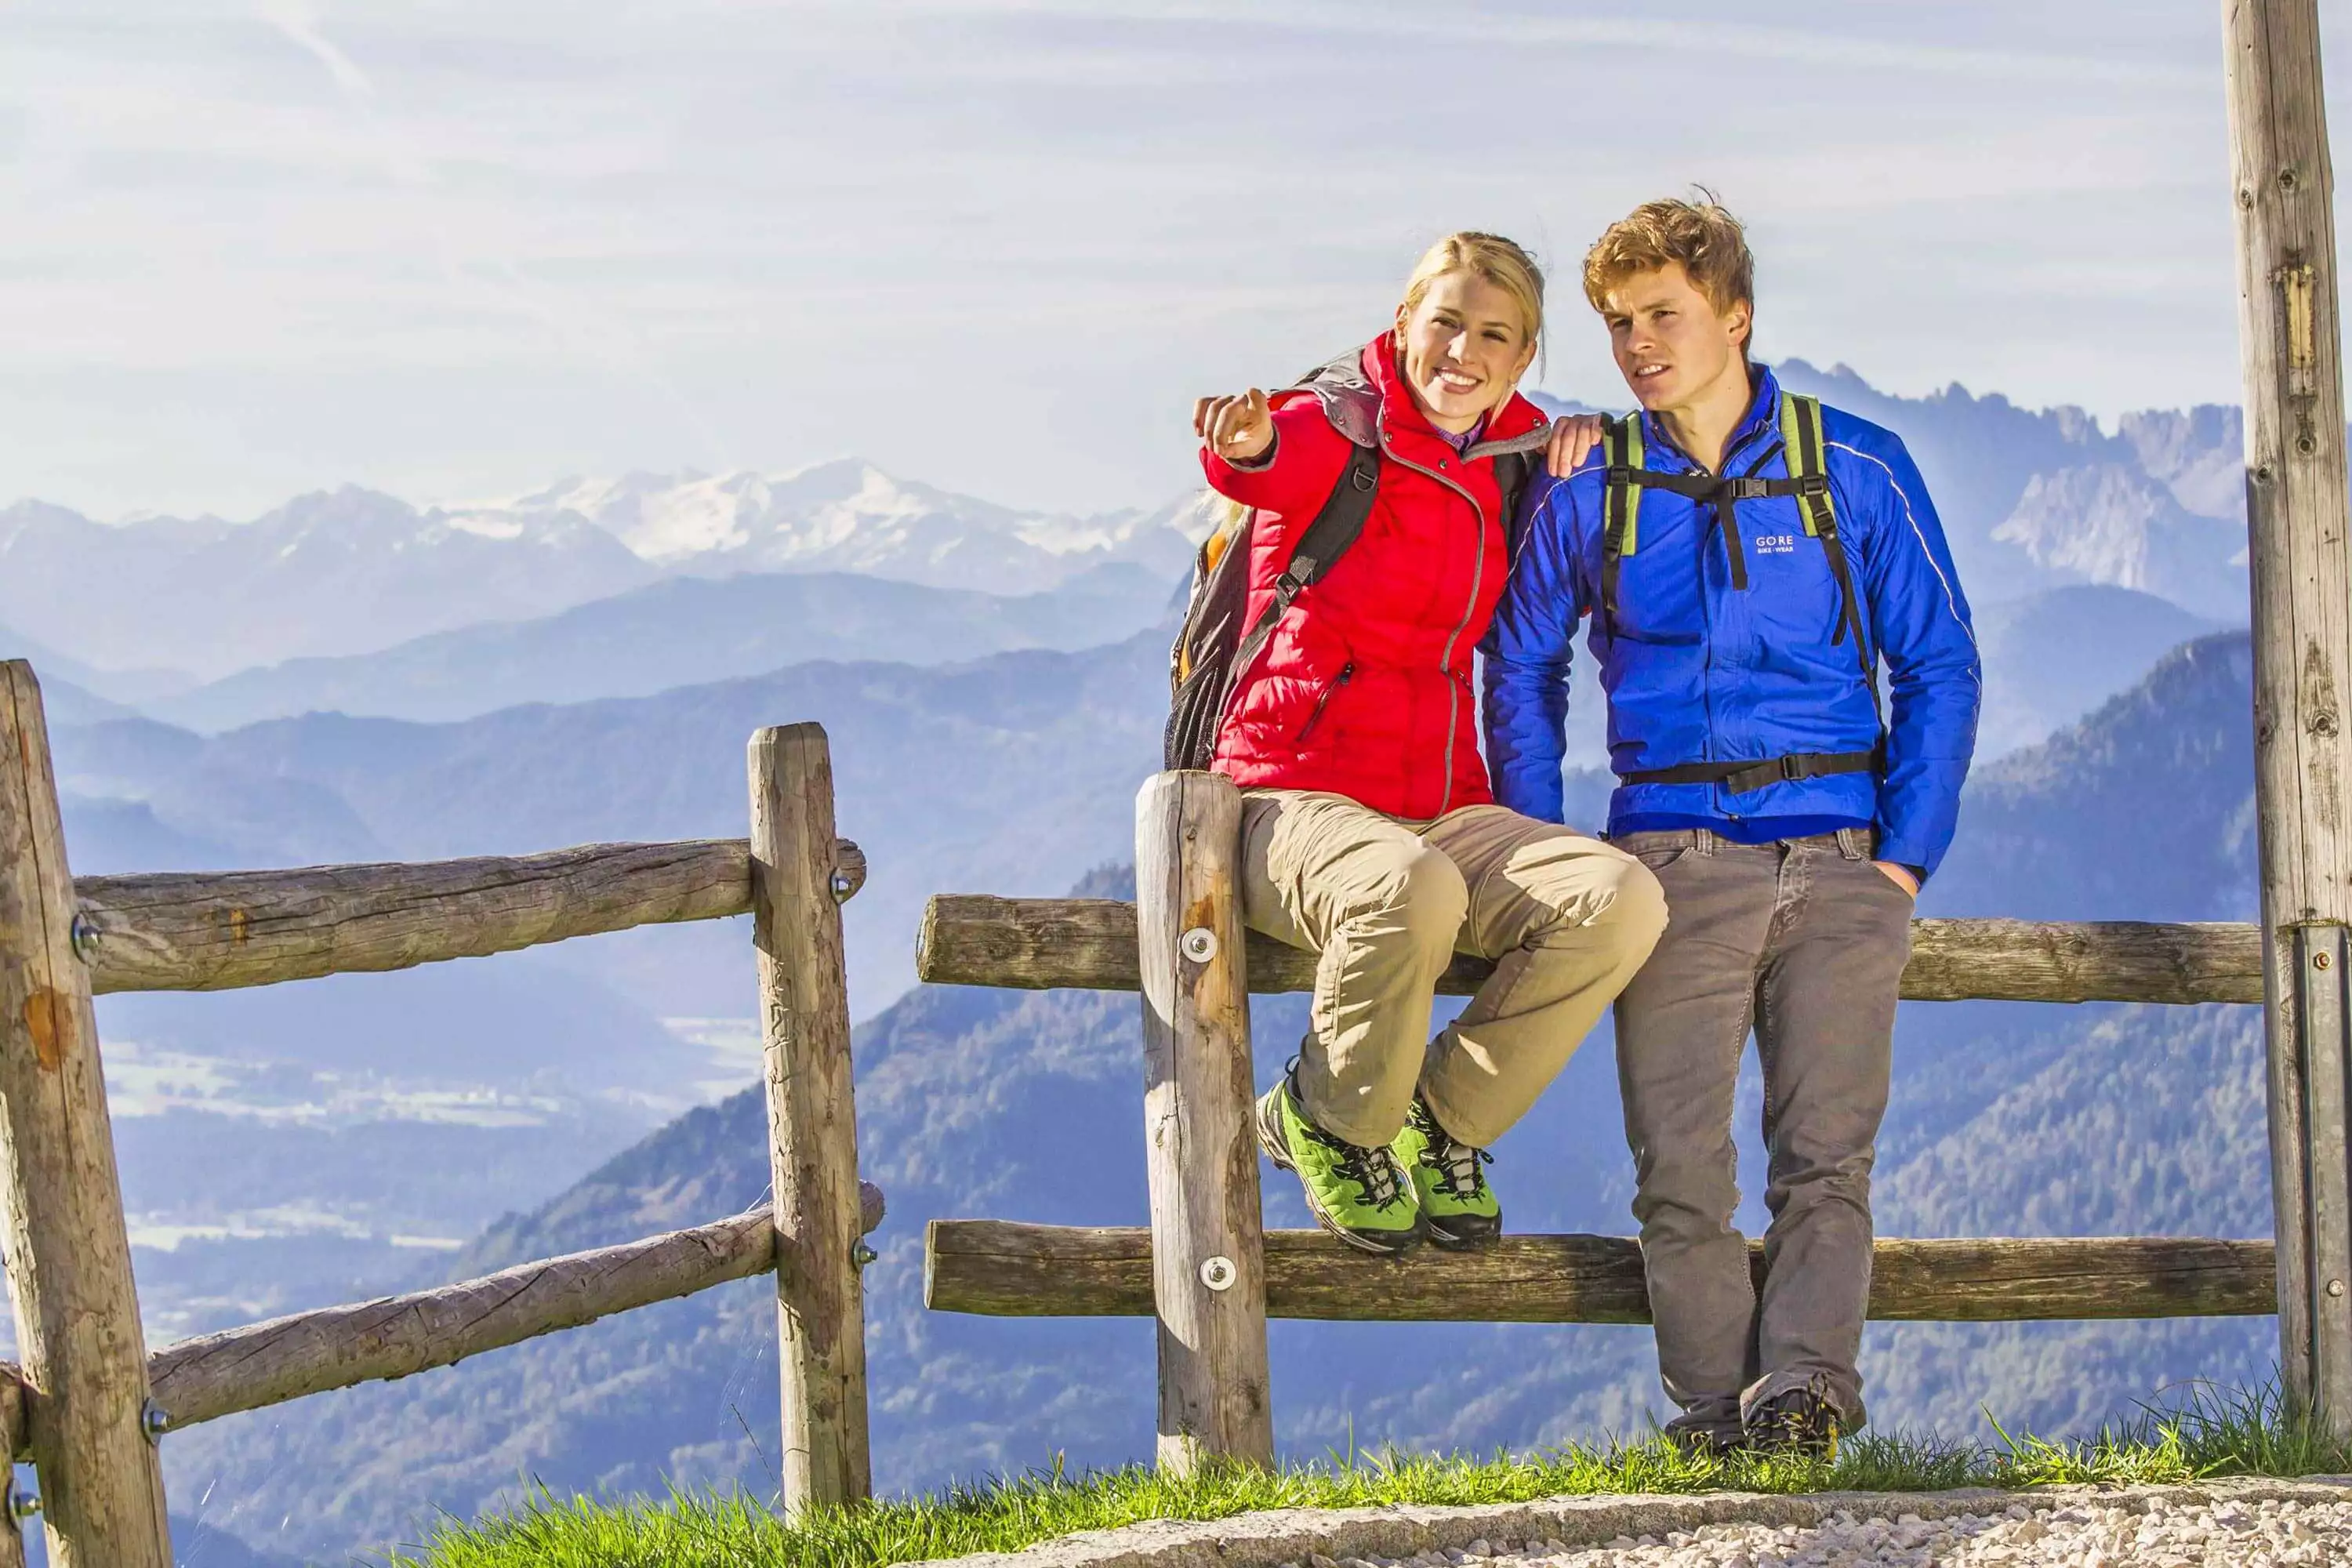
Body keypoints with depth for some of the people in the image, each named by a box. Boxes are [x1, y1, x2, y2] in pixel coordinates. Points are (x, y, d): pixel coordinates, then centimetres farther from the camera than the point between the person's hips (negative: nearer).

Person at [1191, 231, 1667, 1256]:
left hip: (1444, 811, 6)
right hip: (1296, 804, -6)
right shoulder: (1345, 431, -5)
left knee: (1622, 899, -21)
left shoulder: (1511, 466, 12)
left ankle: (1440, 1119, -1)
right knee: (1412, 889, -39)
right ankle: (1330, 1124, -9)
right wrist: (1246, 442, -57)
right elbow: (1280, 462, -29)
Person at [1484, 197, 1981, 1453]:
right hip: (1674, 864, 1)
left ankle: (1803, 1383, -21)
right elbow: (1521, 671, 19)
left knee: (1827, 1149, -13)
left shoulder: (1856, 470, 6)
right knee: (1681, 1163, -8)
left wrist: (1905, 856, -1)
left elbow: (1939, 667, 9)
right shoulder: (1587, 490, 9)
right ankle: (1715, 1407, -7)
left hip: (1838, 864, -1)